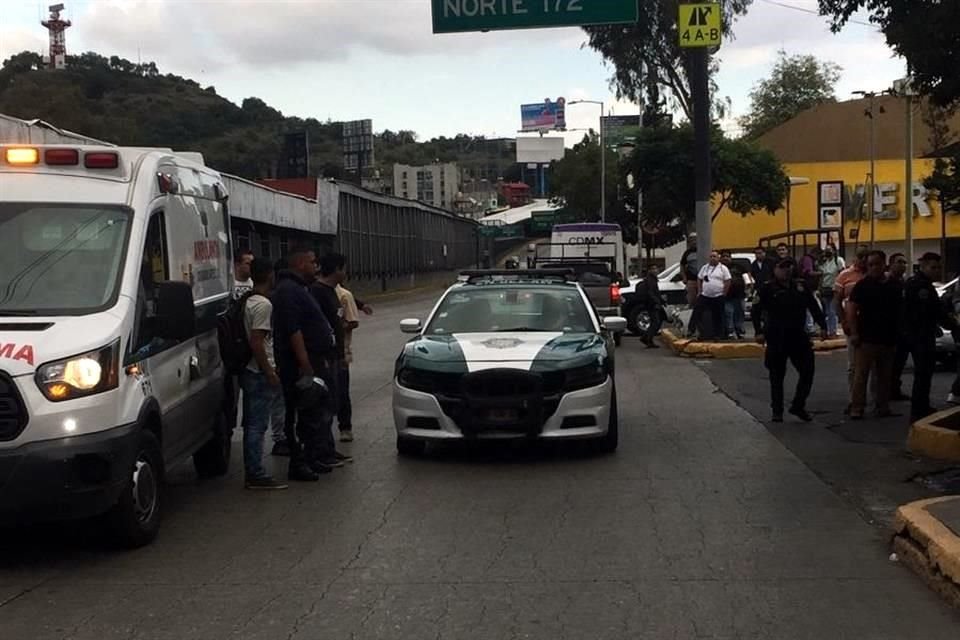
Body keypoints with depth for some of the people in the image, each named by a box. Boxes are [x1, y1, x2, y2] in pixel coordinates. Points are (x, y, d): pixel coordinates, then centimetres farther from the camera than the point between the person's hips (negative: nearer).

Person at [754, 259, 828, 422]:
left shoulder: (801, 285, 5)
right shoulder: (768, 289, -5)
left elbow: (814, 307, 9)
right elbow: (757, 310, -5)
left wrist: (823, 325, 2)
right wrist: (759, 332, -14)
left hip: (799, 336, 4)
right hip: (776, 339, -3)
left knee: (808, 370, 2)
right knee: (777, 375, 5)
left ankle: (798, 406, 17)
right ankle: (777, 410, 16)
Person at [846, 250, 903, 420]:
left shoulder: (893, 287, 11)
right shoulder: (863, 285, -3)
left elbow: (900, 313, 18)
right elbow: (851, 309, -8)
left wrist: (898, 337, 12)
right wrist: (854, 333, -15)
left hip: (888, 340, 5)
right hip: (867, 339, -5)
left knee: (885, 376, 10)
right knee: (861, 375, -5)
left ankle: (883, 407, 19)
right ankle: (857, 408, -3)